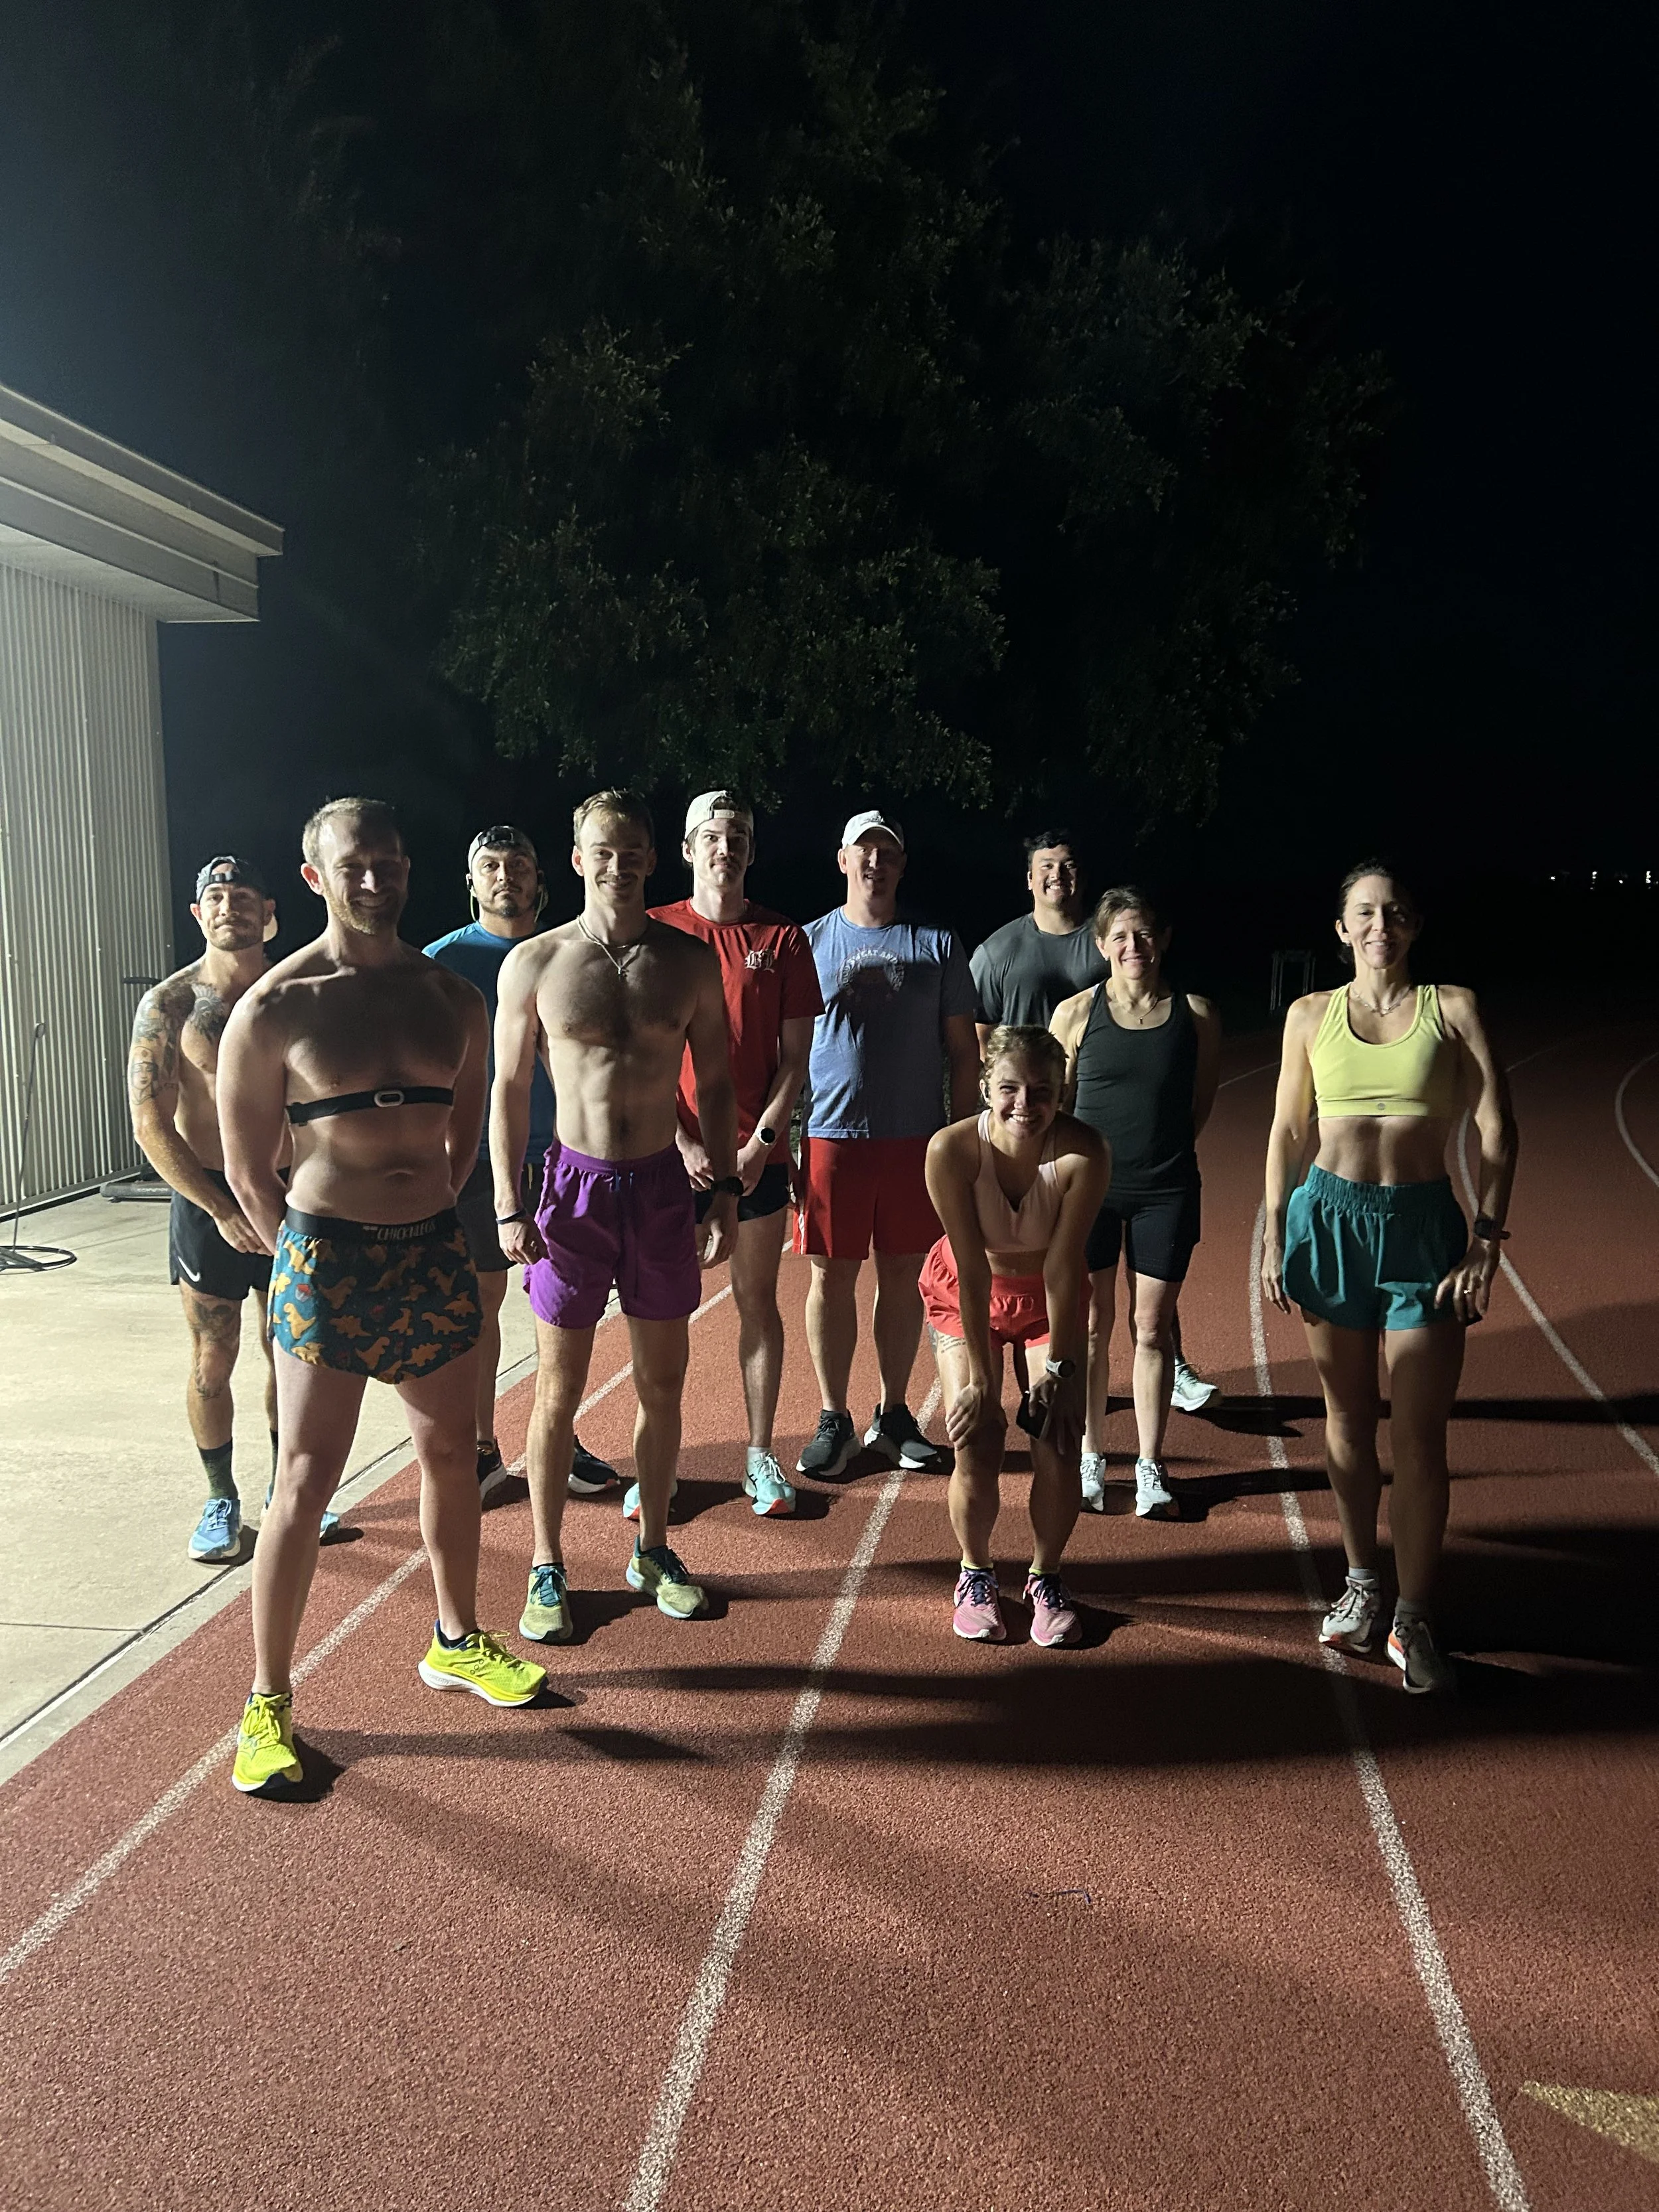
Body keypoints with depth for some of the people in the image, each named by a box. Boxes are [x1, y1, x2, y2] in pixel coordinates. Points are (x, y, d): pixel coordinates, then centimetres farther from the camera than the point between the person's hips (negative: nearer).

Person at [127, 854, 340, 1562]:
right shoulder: (169, 1004, -6)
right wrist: (222, 1208, -15)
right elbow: (151, 1125, -9)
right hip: (207, 1200, -2)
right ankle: (221, 1499, 21)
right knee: (212, 1362, 5)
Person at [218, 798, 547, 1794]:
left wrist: (429, 1221, 14)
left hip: (435, 1251, 5)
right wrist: (310, 1258, 2)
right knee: (306, 1481, -2)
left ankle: (457, 1642, 35)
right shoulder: (273, 1010, -8)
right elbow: (249, 1171, -2)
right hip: (326, 1256, -5)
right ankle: (270, 1702, 11)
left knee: (453, 1453, 16)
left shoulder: (454, 999, 6)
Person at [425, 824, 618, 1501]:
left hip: (557, 1152, 2)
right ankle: (482, 1448, 17)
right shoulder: (444, 960, -1)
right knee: (479, 1301, 5)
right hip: (478, 1158, -2)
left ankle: (562, 1440, 20)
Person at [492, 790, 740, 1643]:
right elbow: (509, 1087, -1)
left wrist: (725, 1190, 3)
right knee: (558, 1391, 4)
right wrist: (509, 1208, -6)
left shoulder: (690, 962, 2)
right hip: (577, 1186, -2)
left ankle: (652, 1549, 28)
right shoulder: (535, 963, -4)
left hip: (663, 1186, 2)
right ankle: (547, 1569, 18)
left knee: (662, 1383, 11)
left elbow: (714, 1082, 8)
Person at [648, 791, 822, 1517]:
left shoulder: (783, 939, 5)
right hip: (672, 1152, -1)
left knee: (758, 1300, 8)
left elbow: (795, 1056, 4)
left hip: (759, 1152, 1)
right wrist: (682, 1143, -8)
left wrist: (761, 1142, -7)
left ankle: (760, 1455, 18)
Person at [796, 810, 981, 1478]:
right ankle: (834, 1420, 15)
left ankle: (893, 1415, 22)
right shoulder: (810, 941, 5)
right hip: (833, 1137, -1)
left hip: (916, 1140, 1)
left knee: (903, 1276, 8)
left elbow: (962, 1049, 8)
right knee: (832, 1276, 3)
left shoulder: (937, 945, 6)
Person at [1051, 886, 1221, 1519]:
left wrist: (1162, 1150, 6)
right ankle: (1091, 1461, 21)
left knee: (1153, 1328, 7)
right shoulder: (1076, 1013, -2)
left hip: (1165, 1192, 0)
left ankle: (1150, 1467, 19)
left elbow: (1201, 1104, 10)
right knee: (1091, 1326, 8)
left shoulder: (1195, 1014, 0)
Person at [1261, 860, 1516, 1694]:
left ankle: (1412, 1622, 8)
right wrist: (1274, 1238, 5)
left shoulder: (1453, 1008, 2)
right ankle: (1361, 1583, 29)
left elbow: (1495, 1130, -1)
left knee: (1419, 1438, -3)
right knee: (1347, 1420, 12)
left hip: (1423, 1226, -2)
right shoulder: (1311, 1016, 7)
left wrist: (1486, 1242, -9)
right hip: (1329, 1220, 2)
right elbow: (1287, 1131, 10)